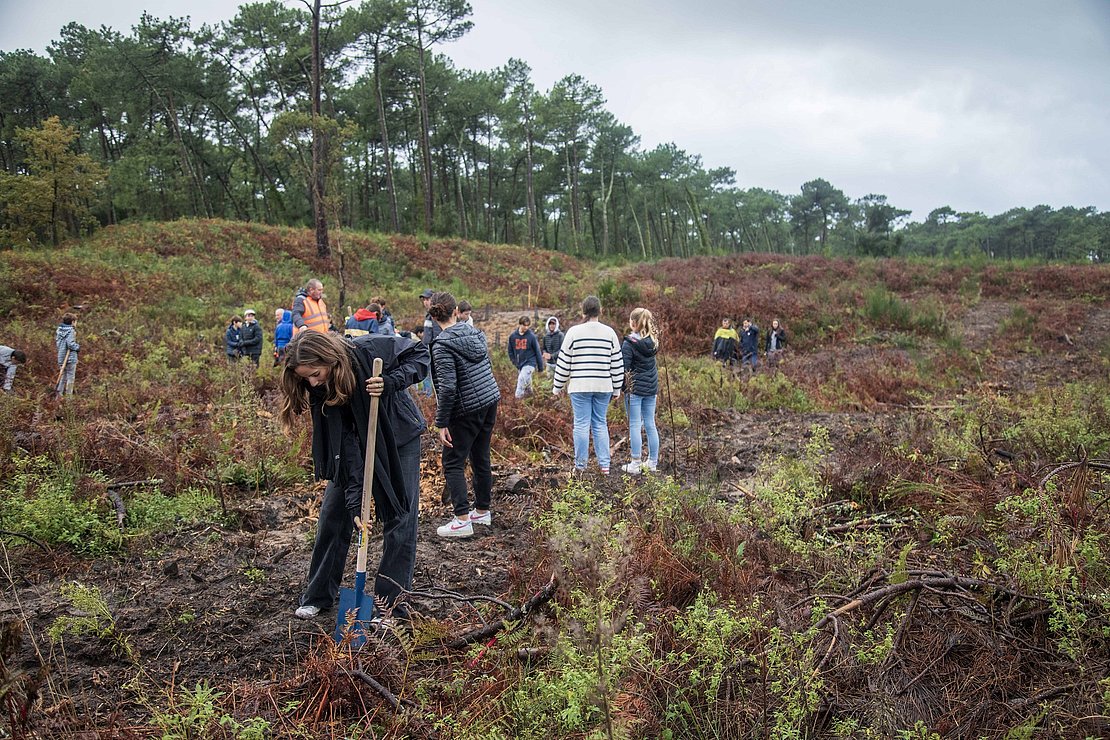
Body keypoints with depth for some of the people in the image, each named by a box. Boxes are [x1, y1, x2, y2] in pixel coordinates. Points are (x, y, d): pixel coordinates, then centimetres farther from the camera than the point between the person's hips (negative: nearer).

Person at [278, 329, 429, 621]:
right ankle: (318, 596, 22)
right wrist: (354, 500, -28)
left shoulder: (370, 350, -31)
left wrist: (390, 382, -36)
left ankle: (390, 604, 7)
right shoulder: (321, 391, -21)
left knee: (400, 519, -3)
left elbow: (420, 354, -19)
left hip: (400, 439, -3)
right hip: (355, 446, 3)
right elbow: (342, 443, -23)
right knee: (333, 514, 5)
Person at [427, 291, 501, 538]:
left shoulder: (442, 345, -16)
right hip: (491, 400, 7)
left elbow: (447, 387, -21)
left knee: (453, 463, 1)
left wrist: (442, 423, -15)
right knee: (481, 458, 17)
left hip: (467, 410, -7)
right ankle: (482, 510, 27)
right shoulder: (474, 331, 5)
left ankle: (462, 519, -4)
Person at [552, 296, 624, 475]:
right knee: (601, 424, 10)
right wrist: (617, 388, 15)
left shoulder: (574, 332, -4)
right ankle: (604, 465, 11)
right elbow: (617, 363, 7)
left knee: (581, 424, 3)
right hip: (604, 386, 3)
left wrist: (557, 386, 9)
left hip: (580, 387, -2)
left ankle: (580, 465, 9)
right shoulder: (609, 332, 3)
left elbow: (564, 362, -1)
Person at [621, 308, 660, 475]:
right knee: (650, 424, 12)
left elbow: (623, 368, -13)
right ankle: (652, 462, 17)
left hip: (635, 387, -6)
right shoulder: (652, 341, 5)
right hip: (651, 387, 6)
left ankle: (635, 464, 0)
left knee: (635, 425, -2)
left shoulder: (629, 343, -14)